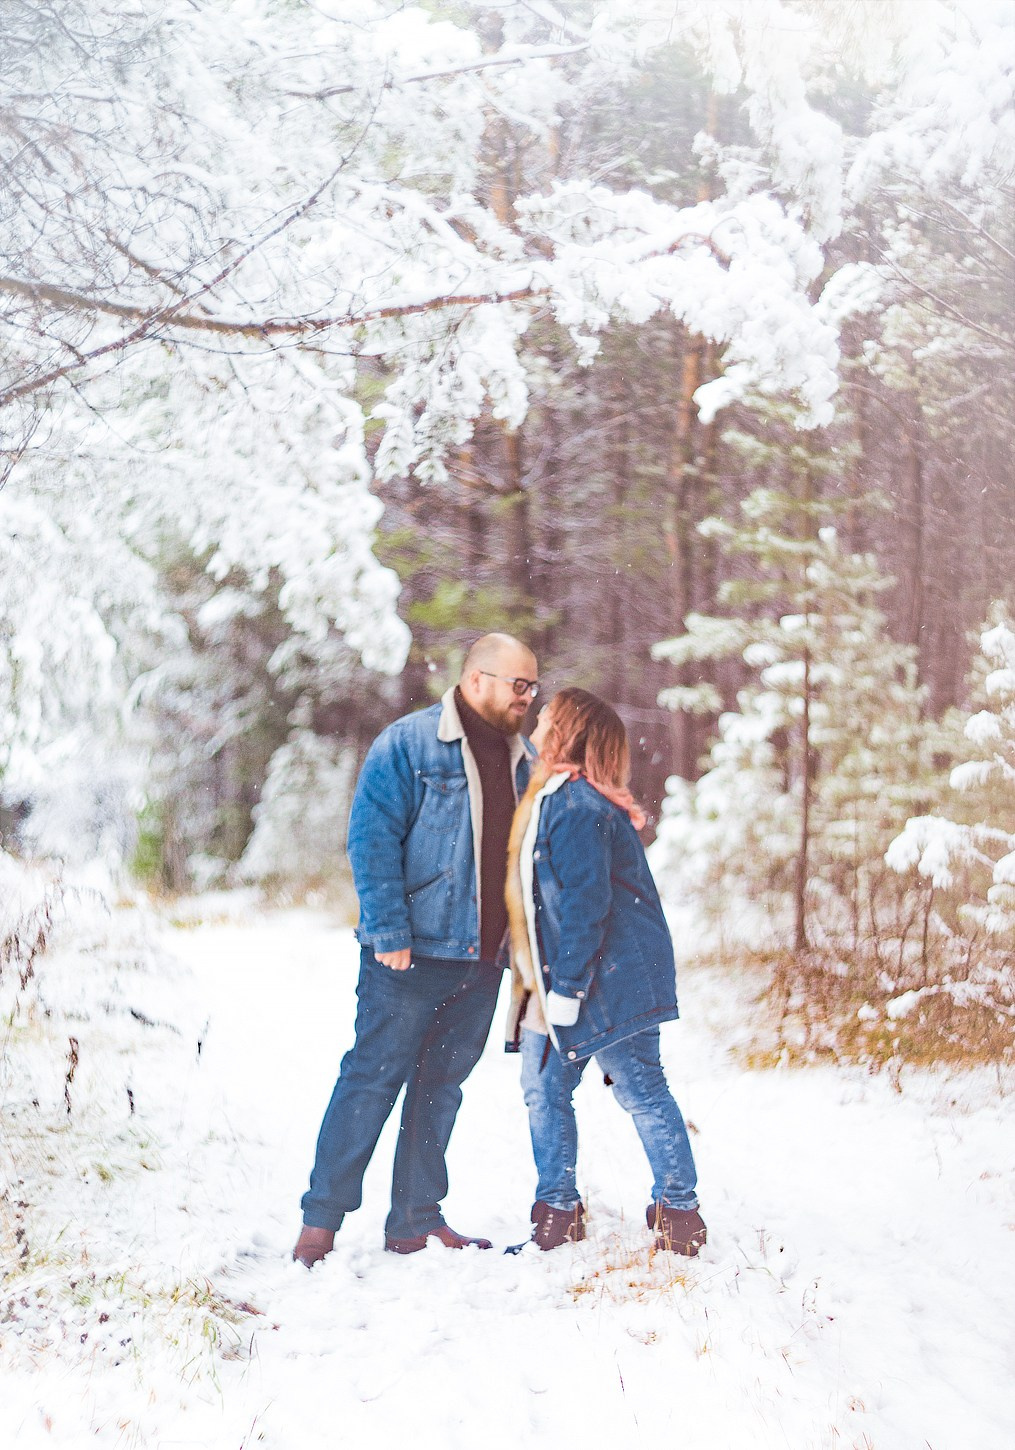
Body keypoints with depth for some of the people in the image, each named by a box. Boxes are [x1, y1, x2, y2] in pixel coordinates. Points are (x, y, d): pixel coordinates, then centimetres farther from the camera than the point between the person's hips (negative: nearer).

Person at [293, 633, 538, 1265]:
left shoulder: (525, 760, 13)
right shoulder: (408, 744, -7)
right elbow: (372, 839, -12)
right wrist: (389, 931, -17)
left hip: (483, 957, 6)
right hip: (413, 952, -6)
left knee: (442, 1086, 11)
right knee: (373, 1077, -4)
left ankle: (417, 1221, 20)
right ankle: (322, 1219, 4)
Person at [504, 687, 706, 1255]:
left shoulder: (576, 806, -18)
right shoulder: (554, 797, 13)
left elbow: (583, 903, -23)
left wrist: (567, 987, -21)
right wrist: (541, 984, 19)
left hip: (609, 981, -10)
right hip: (556, 980, 10)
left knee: (642, 1093, 0)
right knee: (543, 1089, 10)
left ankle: (681, 1214, 9)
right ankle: (559, 1215, 18)